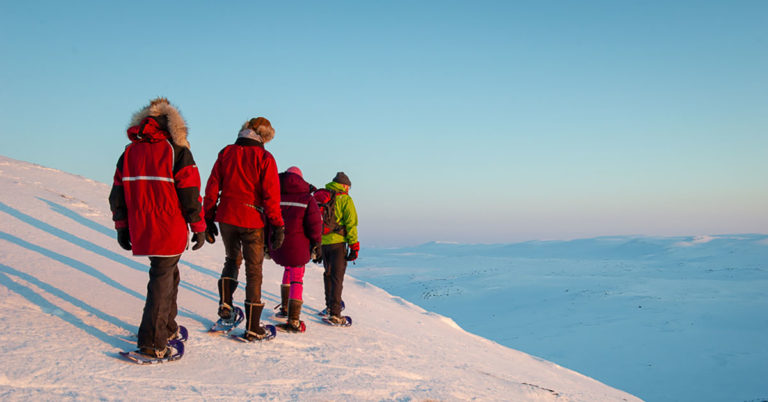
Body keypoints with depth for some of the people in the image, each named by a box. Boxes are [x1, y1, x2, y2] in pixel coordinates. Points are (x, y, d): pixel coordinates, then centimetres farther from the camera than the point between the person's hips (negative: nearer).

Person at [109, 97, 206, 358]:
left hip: (141, 231, 6)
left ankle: (167, 328, 33)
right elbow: (190, 194, -9)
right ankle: (152, 343, 0)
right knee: (162, 281, 0)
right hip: (170, 231, -6)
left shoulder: (129, 152, 8)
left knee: (168, 276, 22)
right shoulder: (177, 151, -9)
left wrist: (122, 228, 19)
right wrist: (199, 228, -1)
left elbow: (118, 193, 11)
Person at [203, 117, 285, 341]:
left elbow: (212, 187, 6)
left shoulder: (226, 153, 6)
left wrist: (208, 218, 12)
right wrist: (277, 226, -7)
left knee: (232, 259, 28)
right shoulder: (264, 158, -6)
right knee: (254, 270, 3)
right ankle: (253, 328, 6)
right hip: (252, 221, -4)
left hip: (226, 218, 4)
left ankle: (225, 305, 18)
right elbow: (271, 195, -10)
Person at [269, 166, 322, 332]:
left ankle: (285, 308, 33)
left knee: (289, 269, 28)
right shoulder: (307, 199, -6)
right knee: (296, 278, 2)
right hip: (297, 246, -4)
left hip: (276, 244, 4)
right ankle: (293, 320, -2)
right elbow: (314, 223, -9)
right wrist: (317, 243, 4)